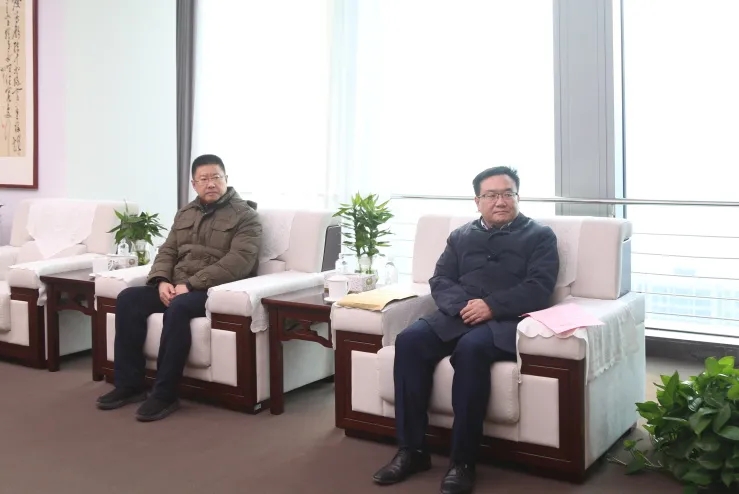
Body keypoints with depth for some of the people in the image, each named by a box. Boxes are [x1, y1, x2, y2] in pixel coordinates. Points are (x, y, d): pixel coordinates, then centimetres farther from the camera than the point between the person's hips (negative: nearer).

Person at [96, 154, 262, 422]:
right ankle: (129, 385, -10)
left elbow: (238, 261, -16)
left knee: (178, 307, -36)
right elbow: (167, 251, 15)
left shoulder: (245, 216, -4)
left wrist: (190, 284, -22)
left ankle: (165, 394, -26)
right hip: (176, 286, 7)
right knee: (128, 298, -15)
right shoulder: (185, 213, 18)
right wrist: (162, 281, -9)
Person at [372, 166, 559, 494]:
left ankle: (463, 460, -28)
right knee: (409, 339, -25)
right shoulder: (461, 236, 23)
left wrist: (491, 306, -17)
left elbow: (539, 289, -3)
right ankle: (412, 450, -19)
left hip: (505, 321, -4)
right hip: (457, 316, 4)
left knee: (471, 348, -37)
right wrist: (463, 306, -11)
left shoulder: (540, 236, 11)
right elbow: (440, 280, 12)